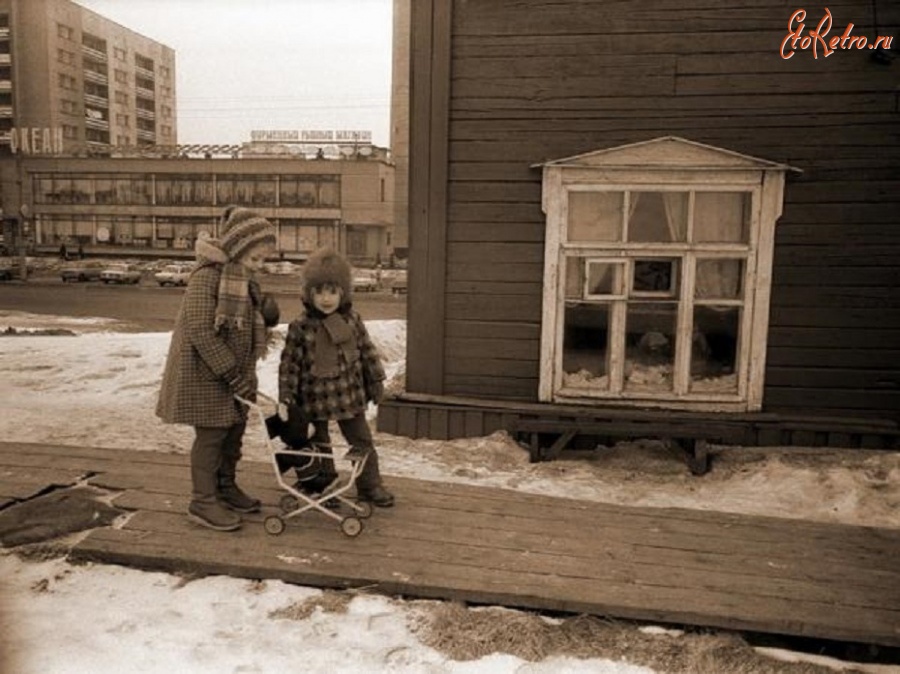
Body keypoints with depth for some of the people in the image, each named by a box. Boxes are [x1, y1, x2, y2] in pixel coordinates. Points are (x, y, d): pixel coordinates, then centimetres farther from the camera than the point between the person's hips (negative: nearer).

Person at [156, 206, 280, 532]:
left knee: (234, 429, 16)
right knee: (211, 433, 0)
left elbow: (250, 320, 17)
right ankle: (203, 501, 13)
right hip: (206, 371, -9)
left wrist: (266, 311, -8)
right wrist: (232, 374, -23)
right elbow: (200, 331, -24)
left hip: (234, 369, 9)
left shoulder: (243, 278, 8)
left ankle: (226, 487, 33)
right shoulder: (207, 275, -20)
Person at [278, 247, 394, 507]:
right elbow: (289, 364, -10)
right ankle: (322, 486, 31)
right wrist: (285, 398, -14)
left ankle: (370, 485, 26)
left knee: (362, 442, 12)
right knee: (318, 446, 14)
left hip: (349, 394, 2)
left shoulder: (352, 320, -4)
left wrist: (376, 381, 7)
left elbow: (367, 351, 5)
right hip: (315, 397, -2)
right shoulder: (300, 327, -12)